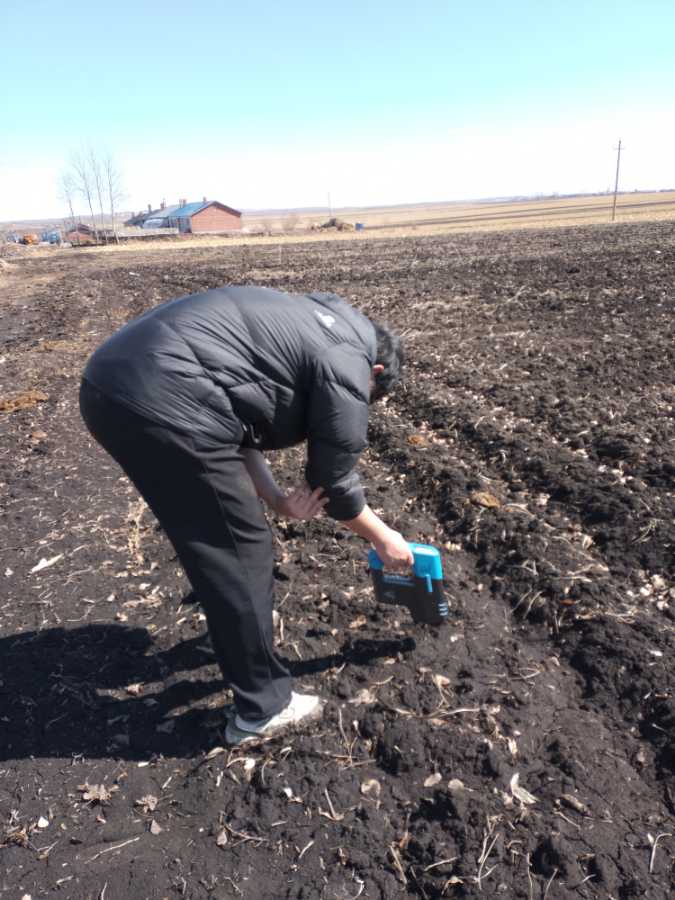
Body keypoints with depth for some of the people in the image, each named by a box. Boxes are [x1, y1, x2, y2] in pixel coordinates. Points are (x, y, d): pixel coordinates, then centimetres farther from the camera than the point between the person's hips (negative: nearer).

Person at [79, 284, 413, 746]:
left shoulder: (310, 327, 26)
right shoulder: (346, 364, -2)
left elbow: (237, 417, 22)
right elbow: (335, 479, 5)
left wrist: (277, 498, 10)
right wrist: (383, 537, 22)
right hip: (161, 402, -10)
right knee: (241, 548, 2)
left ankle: (246, 629, 47)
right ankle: (263, 709, 17)